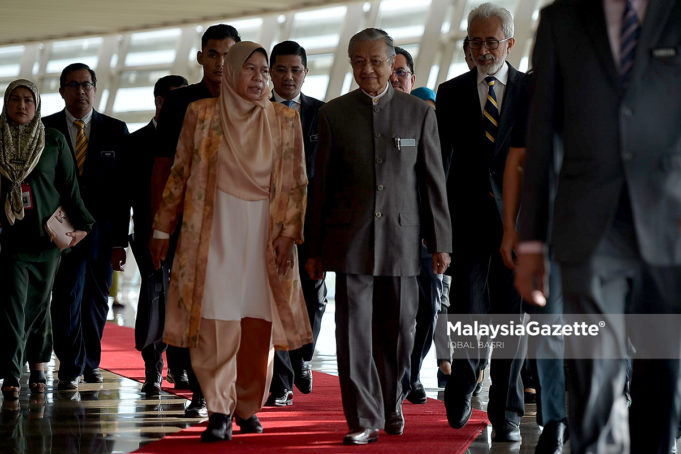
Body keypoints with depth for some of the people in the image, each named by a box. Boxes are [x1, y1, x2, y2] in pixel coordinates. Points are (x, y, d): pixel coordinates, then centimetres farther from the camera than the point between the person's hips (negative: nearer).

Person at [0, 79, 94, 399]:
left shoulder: (54, 141, 7)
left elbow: (70, 186, 9)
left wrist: (82, 224, 2)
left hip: (46, 235, 1)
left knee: (39, 304, 6)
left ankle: (38, 368, 18)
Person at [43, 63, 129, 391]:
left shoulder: (115, 131, 6)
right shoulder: (45, 130, 2)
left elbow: (123, 188, 4)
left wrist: (120, 238, -1)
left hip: (101, 230, 2)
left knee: (96, 299, 12)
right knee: (67, 297, -9)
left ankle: (90, 362, 29)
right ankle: (70, 369, 0)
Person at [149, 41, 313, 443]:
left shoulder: (285, 119, 6)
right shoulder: (201, 114, 4)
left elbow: (295, 183, 5)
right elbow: (180, 174, 8)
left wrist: (289, 235, -5)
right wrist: (162, 229, 7)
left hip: (264, 231, 1)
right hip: (214, 229, -1)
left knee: (258, 323, 1)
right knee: (217, 322, -8)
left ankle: (248, 407, 14)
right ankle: (220, 413, -7)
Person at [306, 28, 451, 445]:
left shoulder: (419, 113, 5)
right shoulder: (334, 113, 5)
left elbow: (434, 181, 6)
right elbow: (321, 183, 7)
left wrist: (441, 242, 2)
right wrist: (314, 248, 6)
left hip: (402, 238, 0)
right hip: (350, 239, 0)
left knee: (398, 330, 5)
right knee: (354, 329, -5)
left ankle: (391, 404, 29)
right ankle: (365, 420, 2)